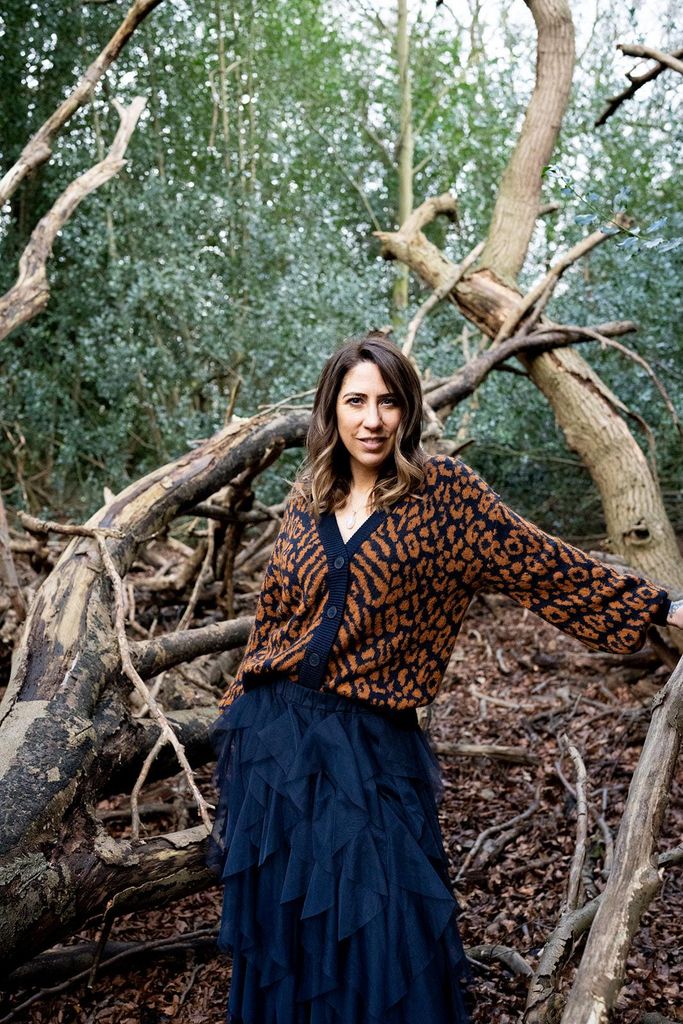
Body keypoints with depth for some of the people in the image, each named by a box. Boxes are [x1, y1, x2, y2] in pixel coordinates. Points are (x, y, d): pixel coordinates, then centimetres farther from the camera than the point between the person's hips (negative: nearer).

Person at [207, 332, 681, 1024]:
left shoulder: (443, 492, -5)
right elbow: (272, 612, 12)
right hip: (274, 732, 4)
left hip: (371, 742, -3)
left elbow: (542, 565, -5)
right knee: (279, 919, 14)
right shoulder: (306, 500, 6)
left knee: (380, 930, 3)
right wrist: (237, 709, 15)